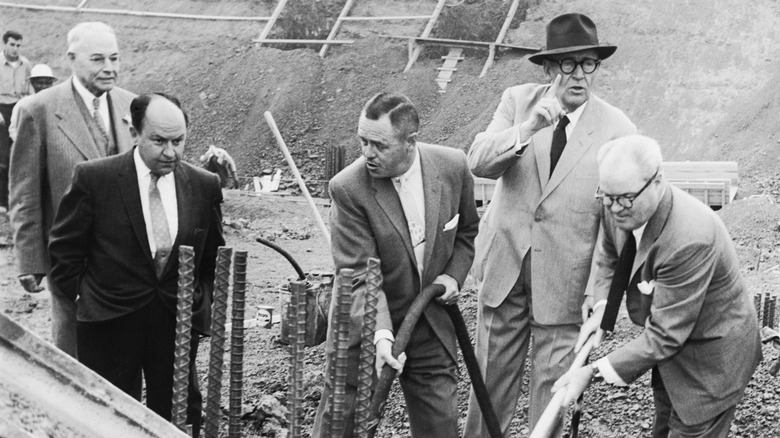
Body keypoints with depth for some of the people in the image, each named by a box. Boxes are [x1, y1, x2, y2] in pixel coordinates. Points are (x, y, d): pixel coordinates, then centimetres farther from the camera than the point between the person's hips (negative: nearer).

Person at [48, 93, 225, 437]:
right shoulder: (93, 178, -8)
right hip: (110, 321, -2)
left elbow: (213, 258, 12)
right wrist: (84, 296, 0)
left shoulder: (205, 186, 0)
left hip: (178, 319, 2)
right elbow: (64, 250, 1)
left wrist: (203, 304, 6)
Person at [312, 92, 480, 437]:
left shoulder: (452, 166, -9)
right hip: (363, 326, -3)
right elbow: (359, 276, -22)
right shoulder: (347, 188, -20)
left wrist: (454, 274, -4)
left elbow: (467, 230, 11)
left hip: (431, 325, 3)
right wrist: (381, 335, -35)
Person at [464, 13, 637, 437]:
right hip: (504, 264, 2)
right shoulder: (517, 101, -2)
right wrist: (528, 127, -30)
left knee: (552, 384, 8)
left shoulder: (618, 130, -10)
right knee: (491, 375, 15)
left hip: (565, 281, -2)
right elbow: (478, 162, -14)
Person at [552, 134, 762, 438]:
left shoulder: (690, 240, -39)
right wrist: (602, 308, -9)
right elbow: (610, 256, 8)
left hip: (711, 358, -8)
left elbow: (664, 336, -33)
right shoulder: (619, 208, -15)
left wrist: (593, 371, -31)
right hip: (672, 345, 8)